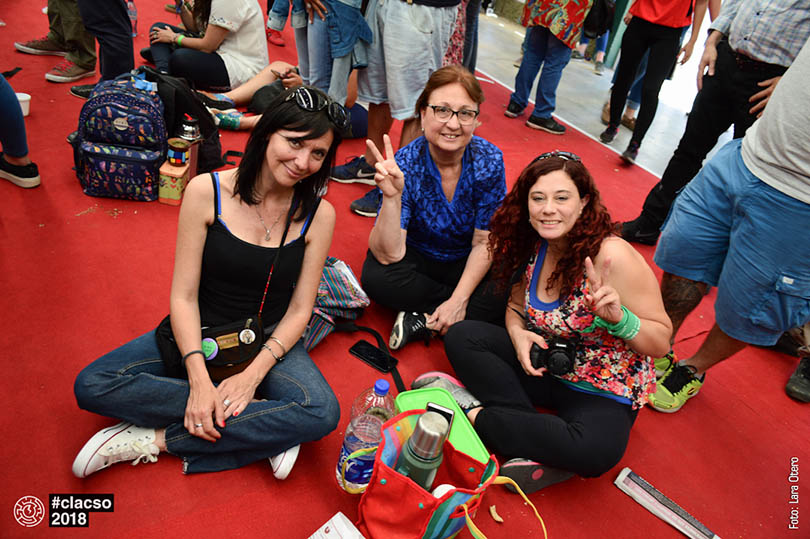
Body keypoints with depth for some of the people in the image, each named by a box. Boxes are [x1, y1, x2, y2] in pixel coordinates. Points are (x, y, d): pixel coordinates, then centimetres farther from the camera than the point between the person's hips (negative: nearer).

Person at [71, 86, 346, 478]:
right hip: (202, 333, 1)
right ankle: (264, 431, -18)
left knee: (323, 413, -27)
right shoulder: (207, 192, -12)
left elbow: (299, 310, -7)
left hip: (271, 340, 0)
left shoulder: (318, 214, -10)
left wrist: (252, 374, -19)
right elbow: (183, 296, -11)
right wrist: (199, 379, -22)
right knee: (92, 386, -19)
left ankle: (157, 439, -14)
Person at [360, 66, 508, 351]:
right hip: (416, 258, -1)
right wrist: (392, 196, -42)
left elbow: (484, 243, -11)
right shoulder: (405, 163, -22)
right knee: (376, 278, -30)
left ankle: (424, 321, -15)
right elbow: (388, 255, -27)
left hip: (468, 264, 1)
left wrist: (458, 300, -21)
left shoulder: (489, 161, -18)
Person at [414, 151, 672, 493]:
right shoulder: (533, 247, -5)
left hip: (602, 392, -5)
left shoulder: (613, 256, -22)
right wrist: (518, 333, -13)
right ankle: (541, 449, -17)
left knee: (595, 452, -36)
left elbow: (661, 342, -15)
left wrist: (618, 317, -36)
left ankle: (473, 411, -18)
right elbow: (516, 306, 10)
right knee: (462, 336, -13)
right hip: (543, 367, 6)